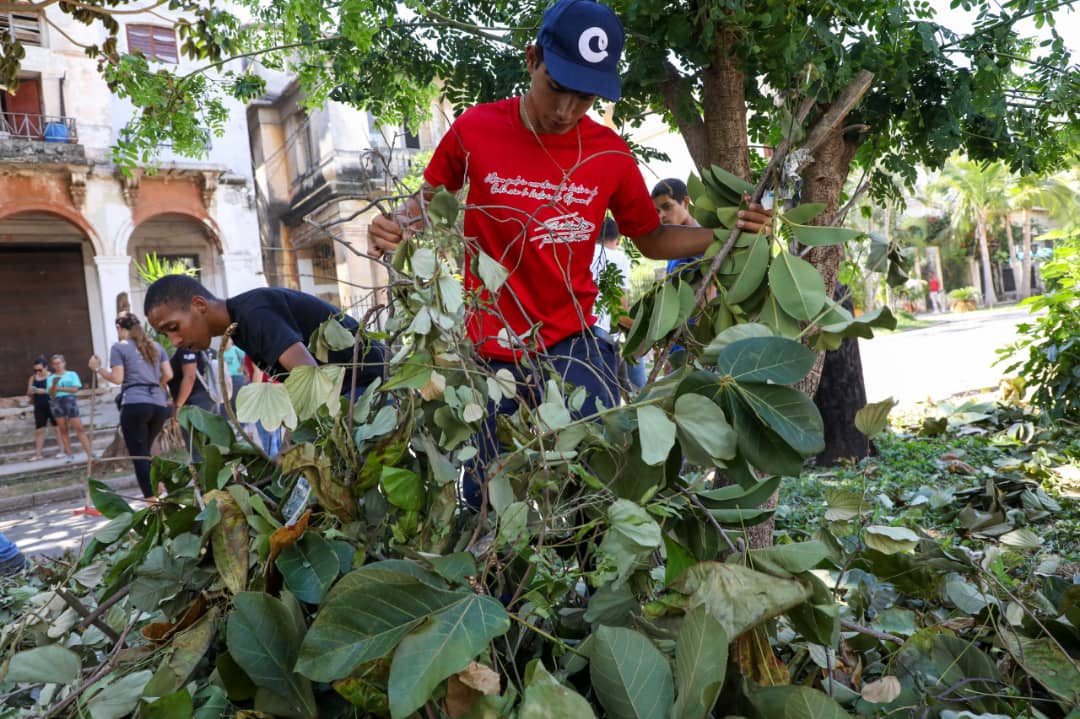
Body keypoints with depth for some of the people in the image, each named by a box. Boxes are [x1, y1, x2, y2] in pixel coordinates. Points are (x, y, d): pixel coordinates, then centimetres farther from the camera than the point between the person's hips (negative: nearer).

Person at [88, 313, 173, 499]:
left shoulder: (119, 347, 2)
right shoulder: (156, 346, 16)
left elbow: (117, 378, -5)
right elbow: (168, 374, 11)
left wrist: (98, 368, 9)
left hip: (135, 405, -5)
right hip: (159, 405, 5)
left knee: (138, 456, -1)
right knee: (145, 452, 21)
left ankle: (152, 501, -5)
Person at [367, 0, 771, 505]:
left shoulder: (610, 153, -4)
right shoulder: (475, 129, -8)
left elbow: (651, 240, 10)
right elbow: (427, 201, 8)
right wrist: (393, 226, -14)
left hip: (572, 348, 0)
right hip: (489, 355, 0)